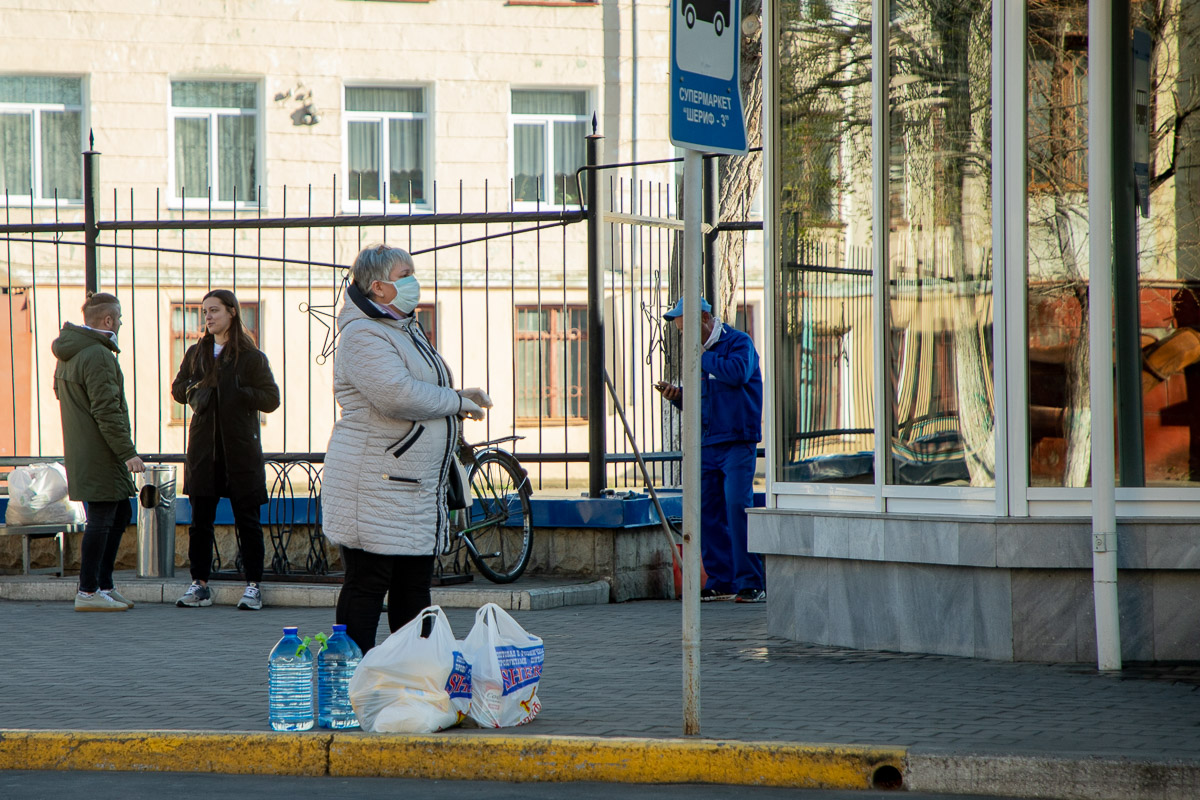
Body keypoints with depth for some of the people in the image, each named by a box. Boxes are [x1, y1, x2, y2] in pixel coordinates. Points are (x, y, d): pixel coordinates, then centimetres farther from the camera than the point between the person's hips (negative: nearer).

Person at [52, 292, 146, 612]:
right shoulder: (98, 356, -18)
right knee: (101, 518, -5)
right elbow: (106, 411, -22)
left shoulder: (67, 354, 14)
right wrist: (128, 452, -19)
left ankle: (104, 585, 18)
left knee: (121, 513, 16)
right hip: (99, 454, -10)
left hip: (80, 450, 10)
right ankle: (88, 592, -2)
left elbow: (59, 392, 24)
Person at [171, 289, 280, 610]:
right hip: (203, 448, 4)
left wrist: (236, 394, -14)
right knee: (200, 520, 5)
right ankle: (200, 585, 12)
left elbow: (271, 399, -4)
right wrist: (197, 392, -2)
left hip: (240, 448, -4)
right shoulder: (196, 354, 11)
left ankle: (253, 585, 6)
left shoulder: (251, 357, -2)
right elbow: (178, 389, 19)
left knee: (247, 520, 0)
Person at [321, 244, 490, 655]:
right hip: (374, 488, -10)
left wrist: (458, 397, 12)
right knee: (367, 586, -6)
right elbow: (398, 396, -27)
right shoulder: (362, 335, -14)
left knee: (414, 586, 11)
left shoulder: (407, 330, 19)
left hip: (418, 489, 10)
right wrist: (455, 402, -14)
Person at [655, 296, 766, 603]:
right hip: (706, 445, 8)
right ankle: (721, 581, 12)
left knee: (737, 508, -14)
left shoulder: (738, 342, -4)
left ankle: (750, 583, -10)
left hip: (737, 442, -8)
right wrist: (678, 395, 4)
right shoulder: (700, 354, 18)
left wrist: (701, 357, -13)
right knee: (707, 512, 5)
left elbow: (737, 373, -24)